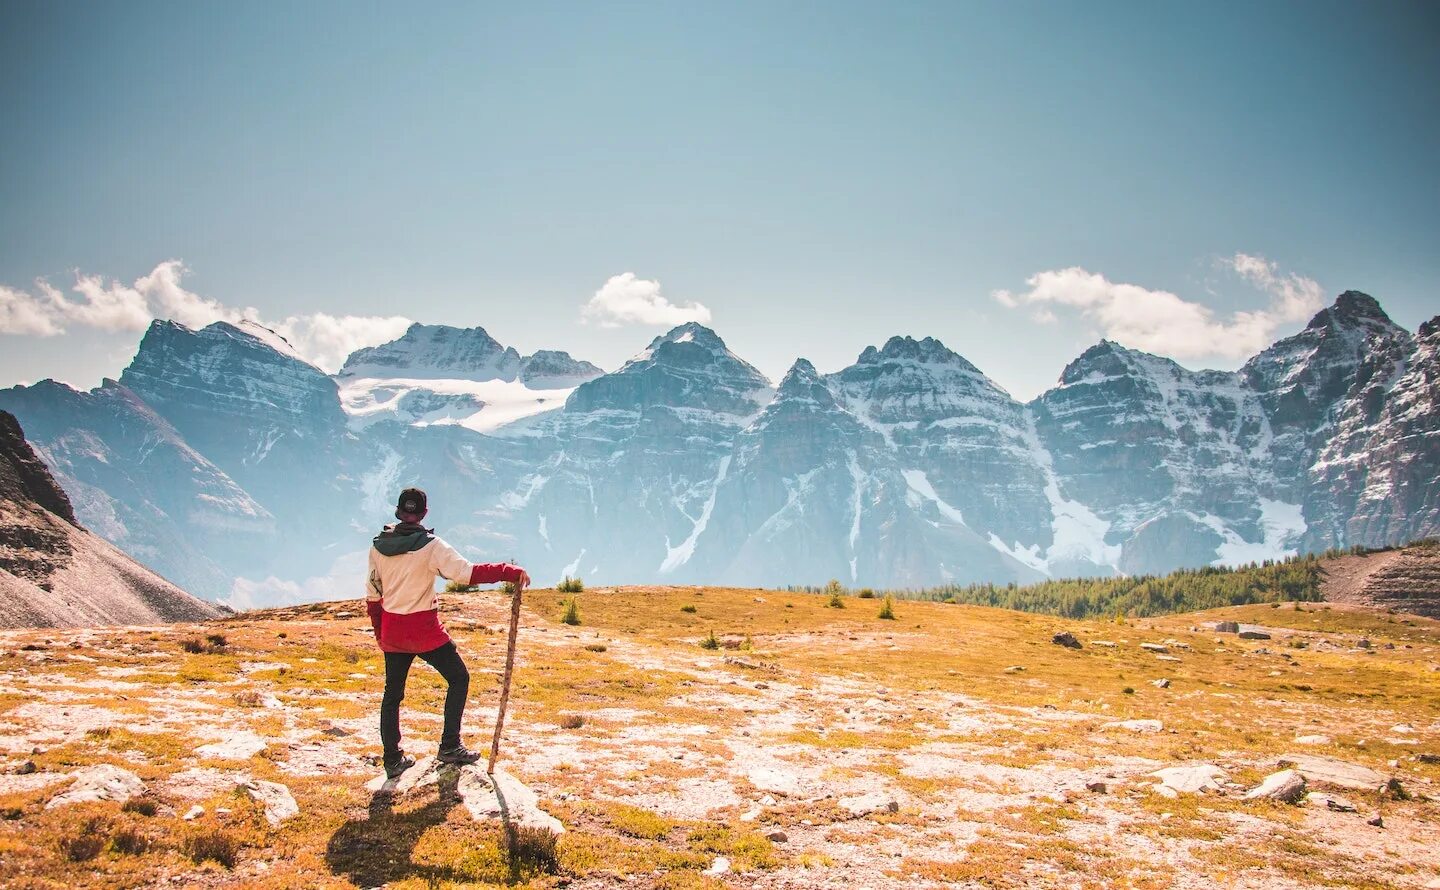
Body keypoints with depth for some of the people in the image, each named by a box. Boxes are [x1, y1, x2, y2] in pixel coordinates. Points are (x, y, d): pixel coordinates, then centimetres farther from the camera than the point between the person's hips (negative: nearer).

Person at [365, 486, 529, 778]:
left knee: (392, 693, 15)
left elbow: (373, 593, 9)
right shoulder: (430, 545, -13)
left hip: (391, 631, 5)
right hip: (424, 629, -5)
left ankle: (393, 760, 20)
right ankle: (450, 746, 9)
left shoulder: (378, 546, 2)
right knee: (458, 678, 12)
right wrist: (511, 572, -15)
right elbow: (468, 573, -21)